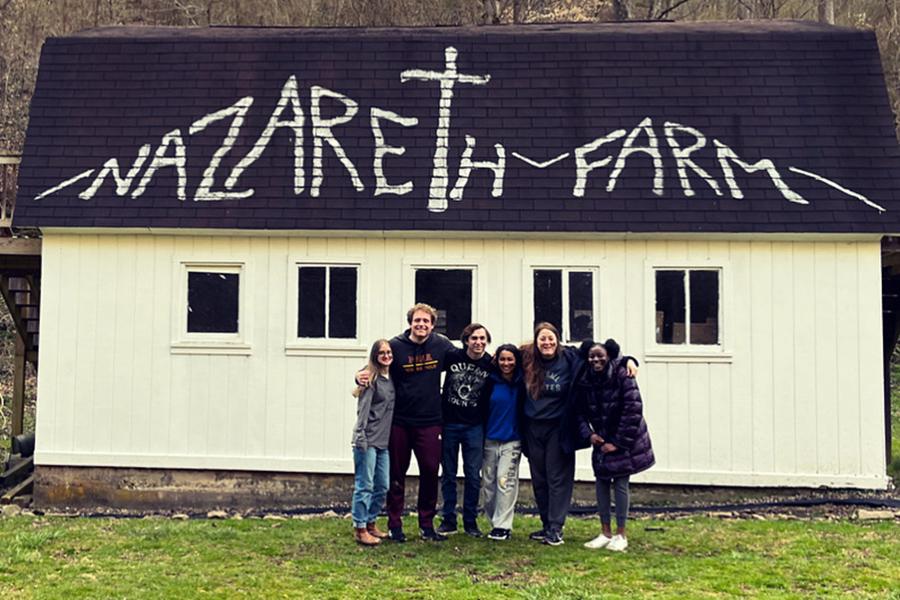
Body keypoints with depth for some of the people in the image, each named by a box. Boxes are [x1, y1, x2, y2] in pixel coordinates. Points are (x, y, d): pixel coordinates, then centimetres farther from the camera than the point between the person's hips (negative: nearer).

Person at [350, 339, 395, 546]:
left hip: (383, 442, 8)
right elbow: (362, 410, -13)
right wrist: (361, 437, -17)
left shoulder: (391, 378, 12)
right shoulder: (371, 378, -8)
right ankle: (360, 529, 2)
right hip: (368, 441, -8)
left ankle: (370, 523, 24)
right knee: (365, 485, -5)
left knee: (382, 487, 12)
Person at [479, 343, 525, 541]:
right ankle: (494, 522, 18)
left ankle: (503, 526, -7)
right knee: (488, 482, 5)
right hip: (490, 440, 3)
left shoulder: (521, 383, -3)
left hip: (512, 441, -2)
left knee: (505, 480, -11)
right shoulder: (491, 382, 1)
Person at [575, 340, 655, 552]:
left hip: (625, 441, -5)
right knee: (602, 483, 6)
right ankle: (605, 533, 16)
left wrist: (618, 442, -18)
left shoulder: (622, 376, -19)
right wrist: (588, 434, -12)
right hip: (601, 440, 5)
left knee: (620, 483, -2)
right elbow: (580, 411, 4)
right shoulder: (584, 381, -4)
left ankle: (620, 535, 8)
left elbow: (633, 409, -20)